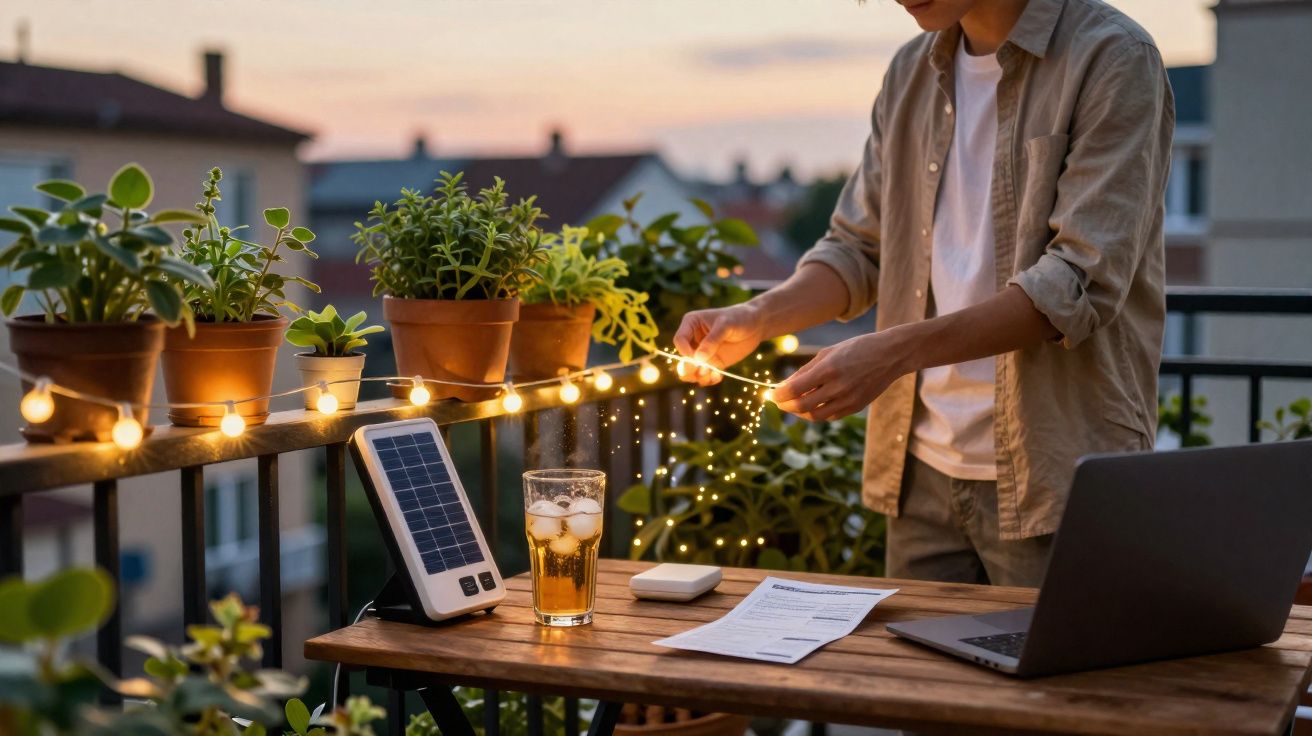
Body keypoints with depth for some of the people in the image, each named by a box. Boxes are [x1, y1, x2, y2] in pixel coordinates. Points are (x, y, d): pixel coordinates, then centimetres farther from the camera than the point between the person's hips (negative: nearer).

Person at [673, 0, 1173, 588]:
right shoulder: (911, 73, 11)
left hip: (1057, 479, -5)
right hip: (924, 469, 6)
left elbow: (1080, 283, -19)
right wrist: (755, 318, -5)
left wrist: (894, 351, -26)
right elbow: (857, 247, 14)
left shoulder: (1113, 60, -10)